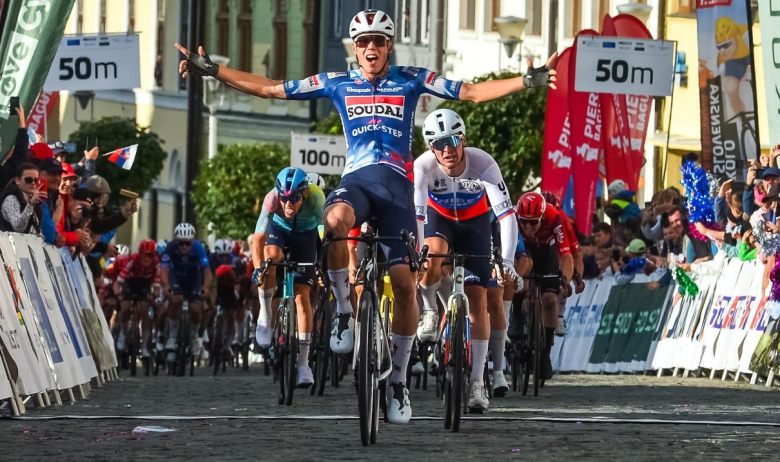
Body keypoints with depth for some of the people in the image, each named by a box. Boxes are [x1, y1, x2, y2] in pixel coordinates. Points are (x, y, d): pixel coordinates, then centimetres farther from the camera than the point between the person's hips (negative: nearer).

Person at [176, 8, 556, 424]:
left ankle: (398, 379, 5)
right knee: (336, 219, -38)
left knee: (404, 282, -8)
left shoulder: (410, 81, 8)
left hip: (396, 184, 0)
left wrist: (530, 80, -5)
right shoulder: (337, 84, 11)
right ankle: (344, 312, -21)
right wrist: (211, 70, 6)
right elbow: (270, 89, 12)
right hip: (356, 178, 0)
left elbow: (472, 92, 5)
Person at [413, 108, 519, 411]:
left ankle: (477, 383, -2)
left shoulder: (482, 164, -34)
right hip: (438, 218, 0)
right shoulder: (424, 166, -32)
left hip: (474, 222, 0)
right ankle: (428, 311, -1)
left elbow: (506, 213, -38)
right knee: (431, 262, -35)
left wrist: (507, 262, -47)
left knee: (478, 298, -8)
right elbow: (415, 213, -37)